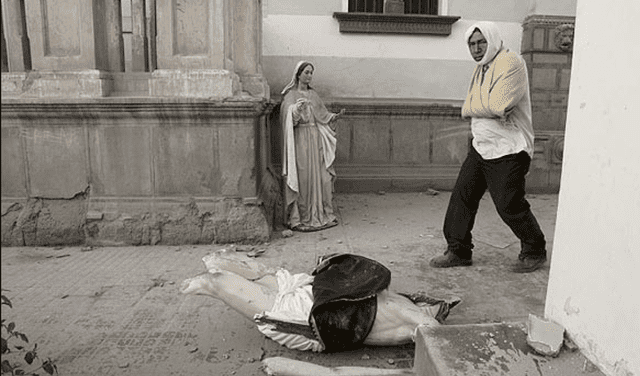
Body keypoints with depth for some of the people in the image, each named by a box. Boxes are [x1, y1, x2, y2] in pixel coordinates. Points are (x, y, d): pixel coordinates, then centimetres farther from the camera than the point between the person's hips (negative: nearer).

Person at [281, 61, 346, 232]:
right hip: (300, 139, -6)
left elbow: (322, 114, 18)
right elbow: (288, 115, -17)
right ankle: (300, 218, 3)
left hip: (315, 138, 6)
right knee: (302, 177, -6)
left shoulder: (313, 94, 17)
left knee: (320, 176, 4)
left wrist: (335, 116, 0)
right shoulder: (291, 95, -1)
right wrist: (296, 108, -36)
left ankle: (321, 214, 13)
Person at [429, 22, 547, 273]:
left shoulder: (511, 63, -12)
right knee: (462, 196, 4)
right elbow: (467, 109, 10)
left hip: (508, 151, -8)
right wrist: (486, 107, -10)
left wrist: (474, 107, -8)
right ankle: (458, 251, 15)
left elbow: (498, 105, -25)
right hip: (481, 146, 8)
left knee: (510, 206, -1)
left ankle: (534, 252, 22)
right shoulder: (481, 68, 16)